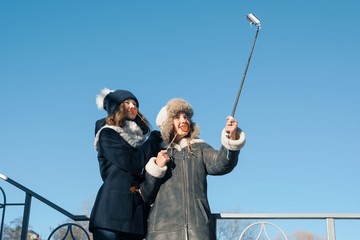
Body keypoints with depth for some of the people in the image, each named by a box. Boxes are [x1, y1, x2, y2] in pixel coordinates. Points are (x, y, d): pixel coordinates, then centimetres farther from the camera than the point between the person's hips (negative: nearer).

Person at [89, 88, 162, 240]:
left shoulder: (138, 138, 22)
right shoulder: (108, 134, 3)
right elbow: (132, 163, -10)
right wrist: (155, 139, 1)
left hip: (136, 213, 6)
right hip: (113, 211, -6)